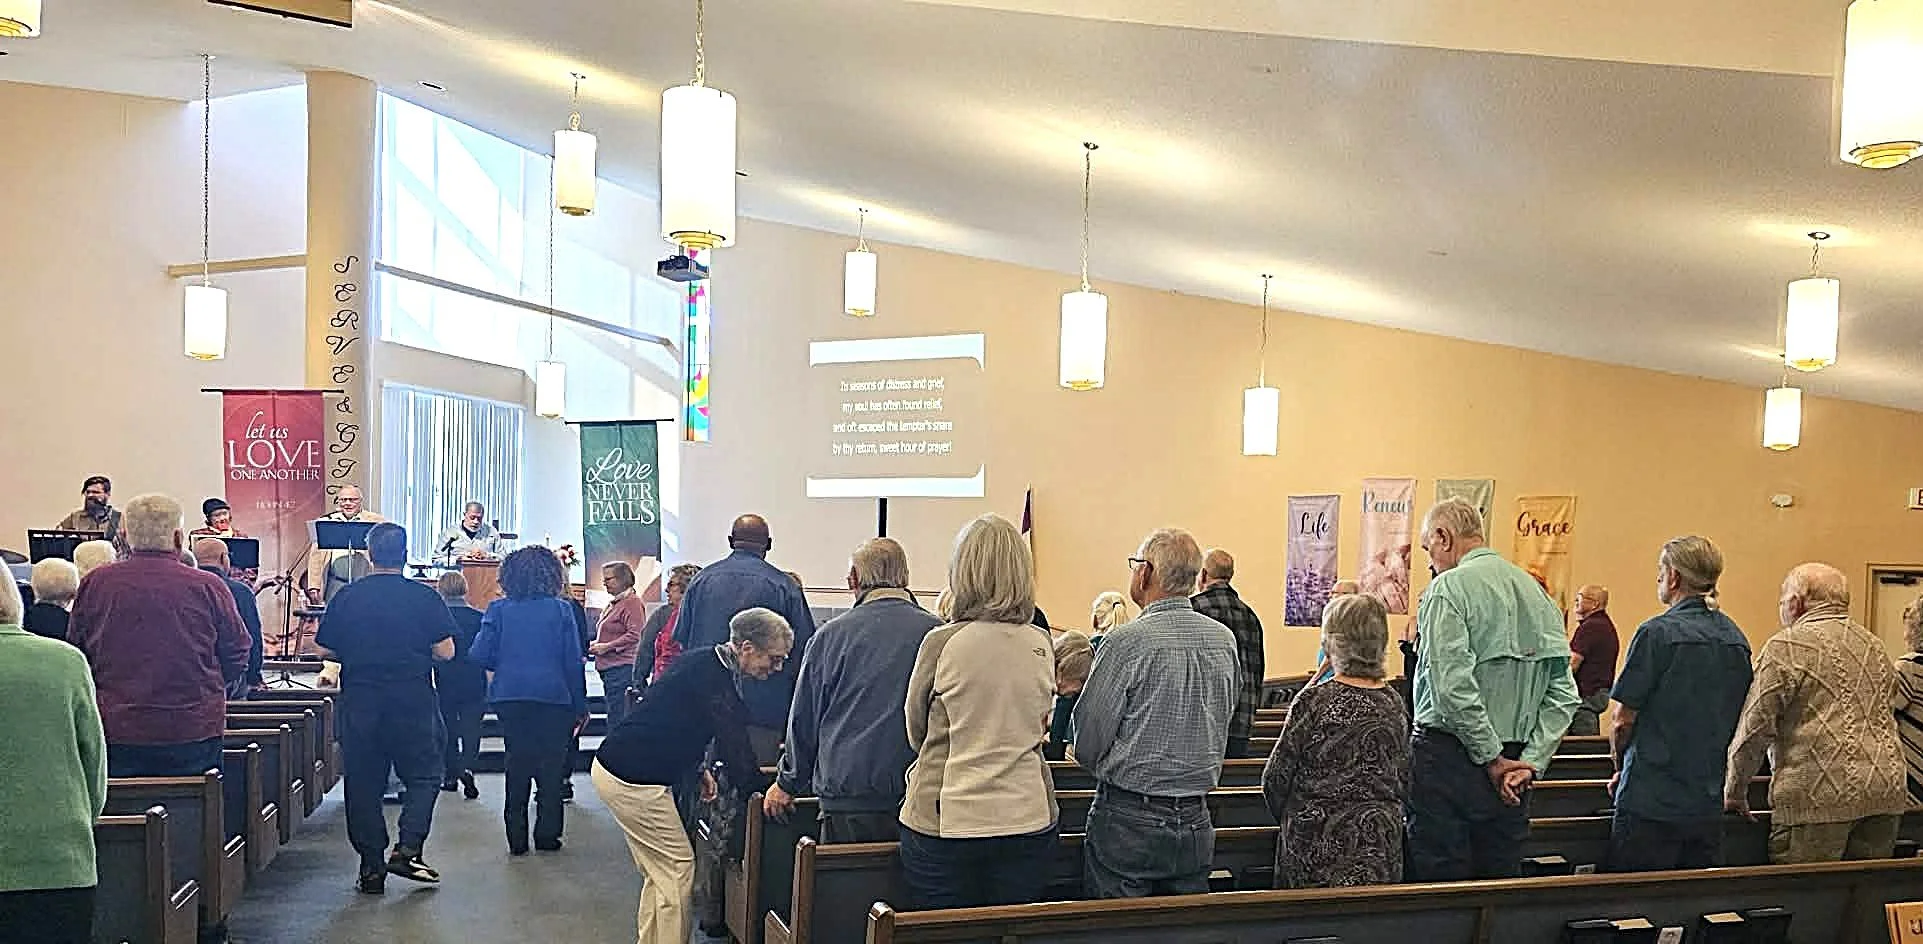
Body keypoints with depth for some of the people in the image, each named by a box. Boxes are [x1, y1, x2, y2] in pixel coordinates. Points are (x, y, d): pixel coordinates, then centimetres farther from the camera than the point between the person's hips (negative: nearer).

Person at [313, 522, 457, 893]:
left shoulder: (346, 597, 1)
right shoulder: (425, 597, -5)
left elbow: (326, 650, 4)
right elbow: (445, 652, -7)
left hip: (359, 702, 2)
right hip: (414, 702, -2)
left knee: (362, 782, 9)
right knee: (424, 775, 11)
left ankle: (371, 868, 11)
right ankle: (408, 850, -4)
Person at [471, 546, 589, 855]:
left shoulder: (498, 609, 0)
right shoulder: (561, 610, -3)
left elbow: (481, 655, -3)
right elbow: (573, 661, -3)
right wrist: (580, 705, 4)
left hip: (510, 698, 2)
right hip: (553, 698, -2)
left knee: (517, 764, 10)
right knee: (551, 765, 8)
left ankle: (517, 838, 11)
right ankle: (547, 835, 8)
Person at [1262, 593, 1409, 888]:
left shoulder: (1313, 701, -13)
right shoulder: (1395, 705, 2)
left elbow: (1275, 780, -7)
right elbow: (1404, 787, 9)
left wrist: (1288, 819, 11)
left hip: (1318, 851, -4)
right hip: (1381, 852, 5)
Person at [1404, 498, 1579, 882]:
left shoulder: (1449, 588, -10)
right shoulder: (1537, 592, 13)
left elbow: (1453, 687, -21)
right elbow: (1564, 695, 8)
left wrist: (1493, 759, -13)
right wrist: (1531, 761, 1)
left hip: (1449, 758, -7)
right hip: (1513, 762, 7)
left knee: (1439, 882, -2)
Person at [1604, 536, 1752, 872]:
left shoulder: (1658, 632, -14)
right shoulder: (1736, 639, 7)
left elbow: (1623, 721, -10)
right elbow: (1735, 722, 16)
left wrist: (1621, 767, 7)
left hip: (1652, 798, -7)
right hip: (1709, 802, 7)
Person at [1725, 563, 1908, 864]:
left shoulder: (1786, 647, -3)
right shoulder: (1874, 647, 20)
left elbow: (1755, 727, -6)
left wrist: (1734, 793, 4)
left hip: (1818, 796, -7)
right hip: (1886, 794, 7)